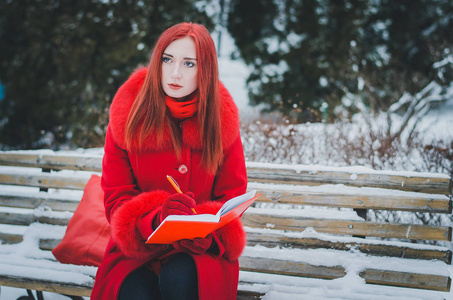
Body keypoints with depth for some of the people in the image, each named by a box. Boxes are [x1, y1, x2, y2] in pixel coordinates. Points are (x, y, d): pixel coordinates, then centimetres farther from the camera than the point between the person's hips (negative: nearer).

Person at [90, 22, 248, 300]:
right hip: (136, 249, 0)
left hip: (203, 250, 1)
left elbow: (232, 200, 3)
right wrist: (157, 218, -25)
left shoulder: (221, 121, 0)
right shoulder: (129, 117, -1)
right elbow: (116, 199, -3)